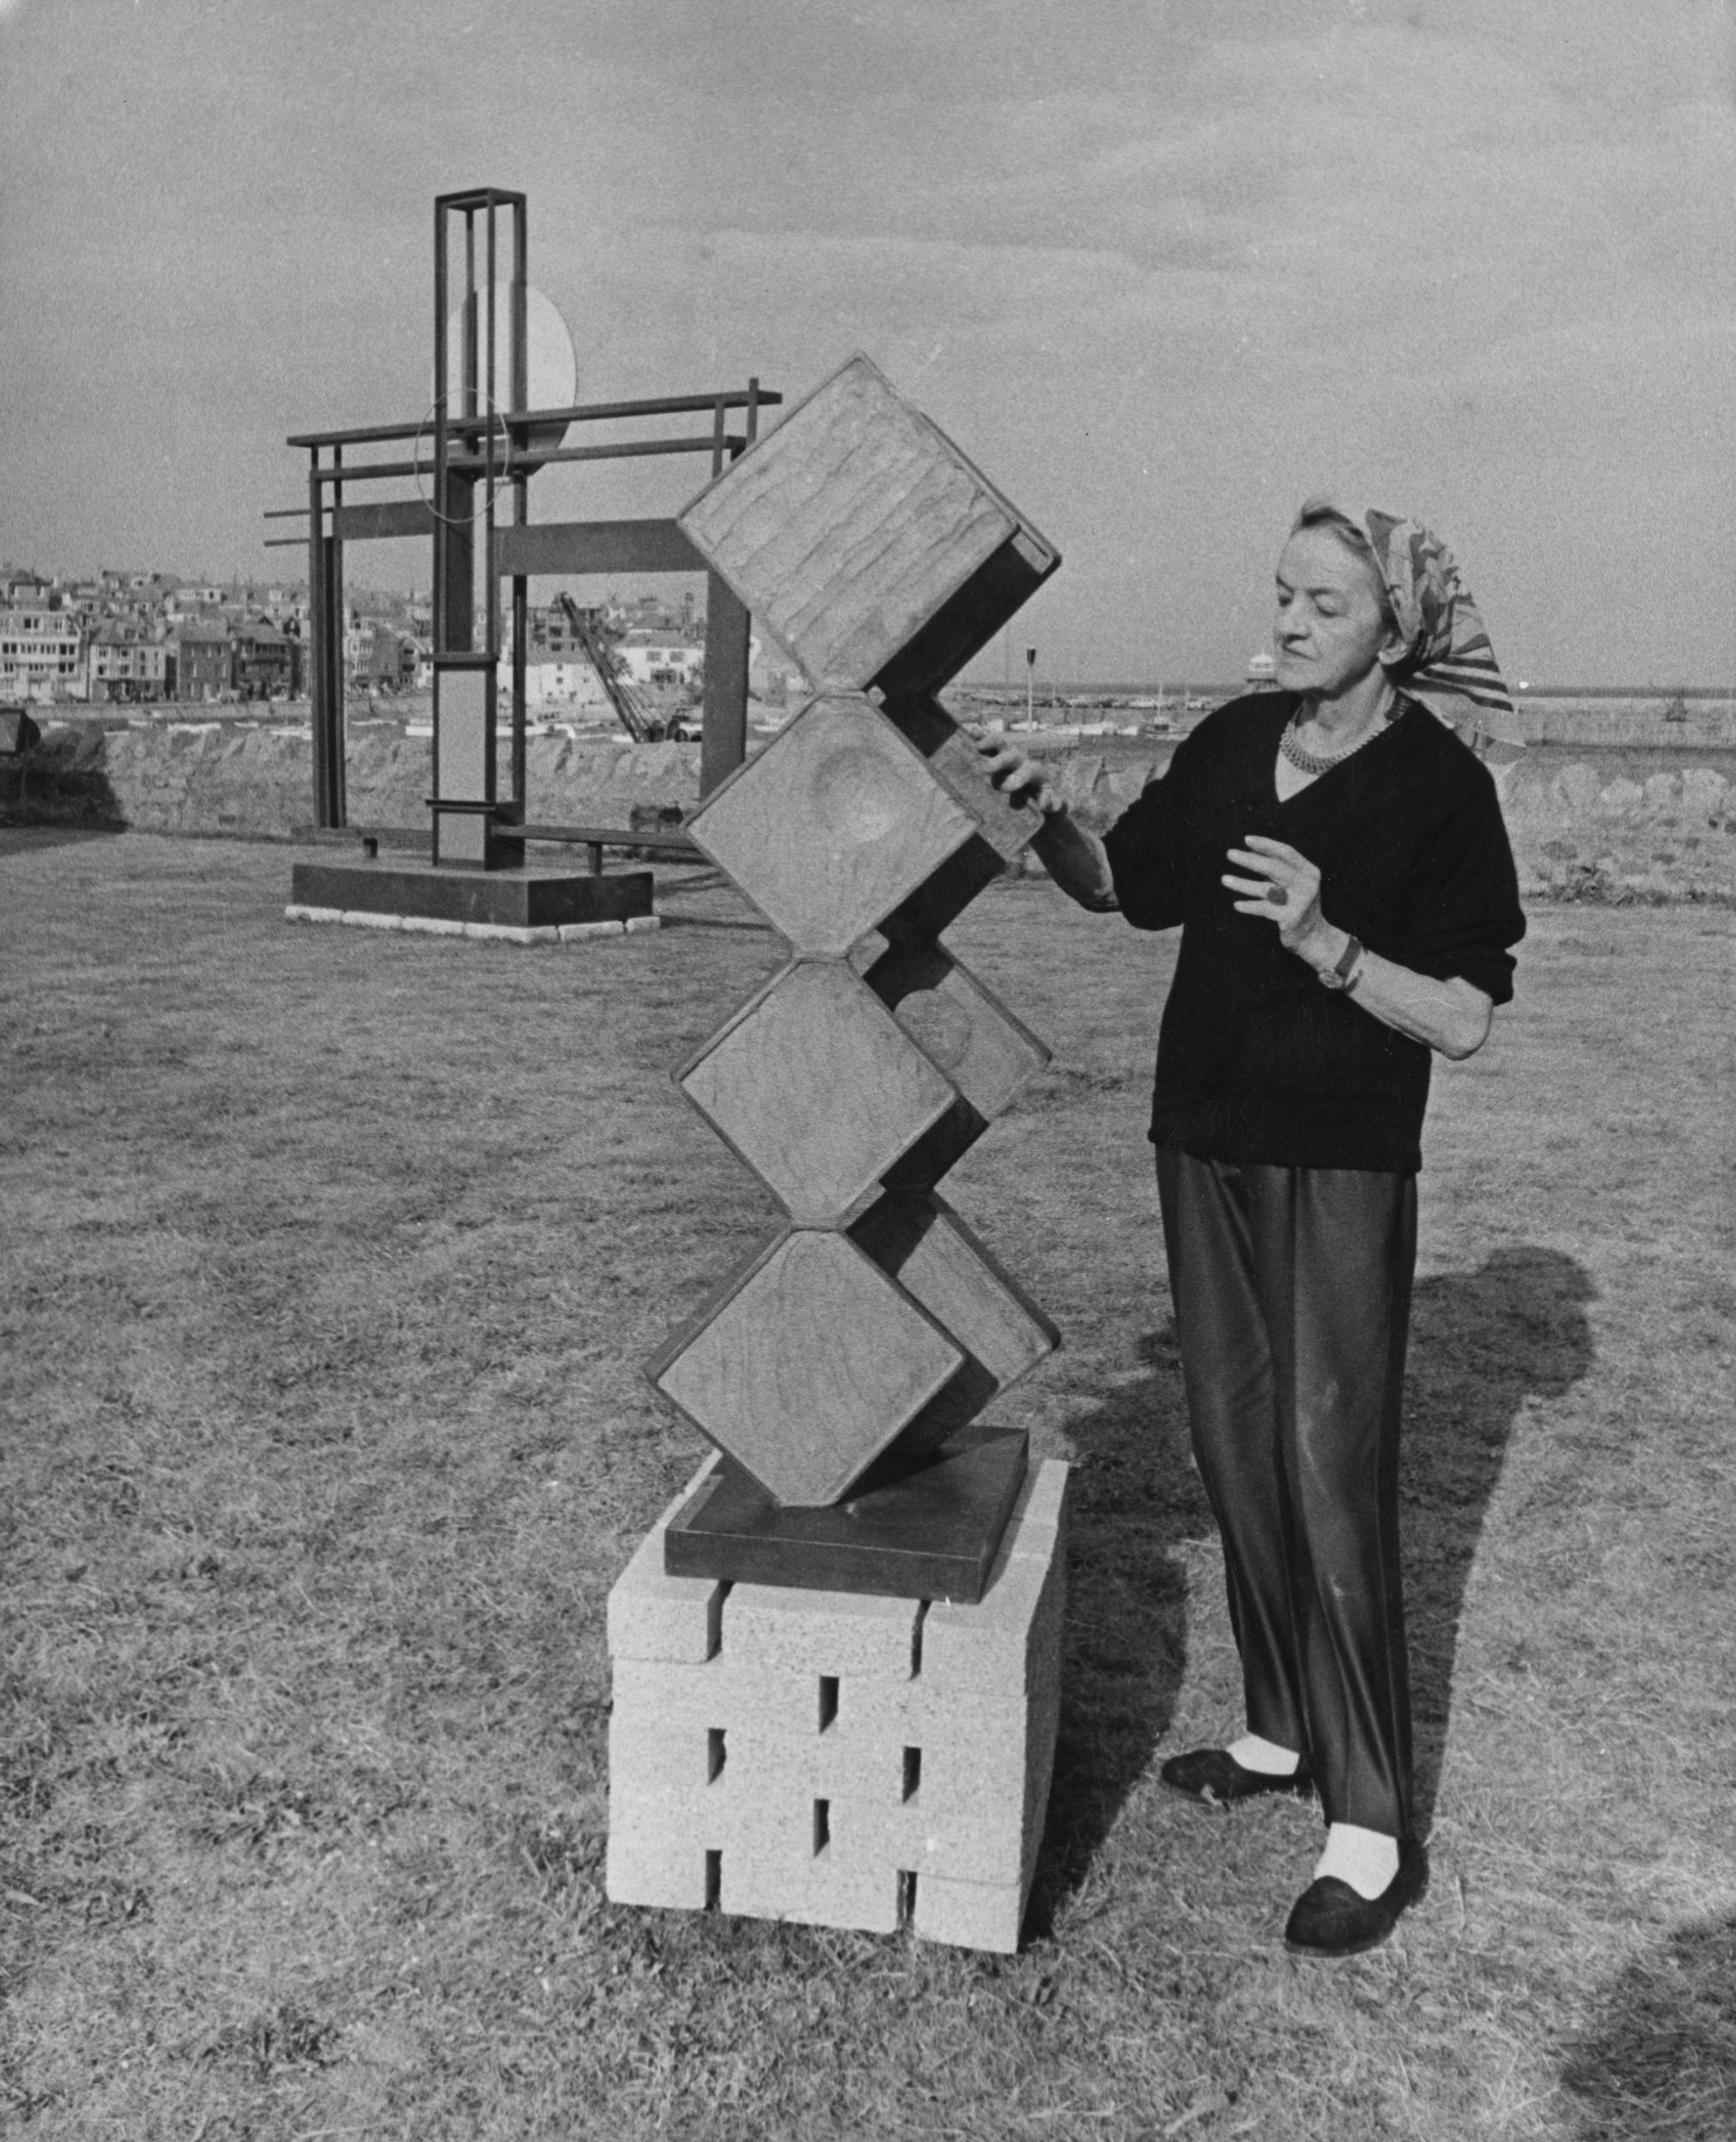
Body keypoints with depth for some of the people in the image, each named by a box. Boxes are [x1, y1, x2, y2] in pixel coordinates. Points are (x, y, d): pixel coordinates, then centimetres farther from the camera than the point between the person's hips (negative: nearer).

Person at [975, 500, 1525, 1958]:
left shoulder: (1438, 787, -11)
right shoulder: (1232, 743, 4)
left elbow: (1465, 1020, -13)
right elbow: (1124, 884, 13)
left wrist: (1323, 941, -26)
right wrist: (1046, 821, -6)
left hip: (1343, 1172, -6)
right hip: (1207, 1143, 6)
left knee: (1331, 1474, -5)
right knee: (1236, 1449, 13)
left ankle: (1375, 1826, 7)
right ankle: (1286, 1731, 31)